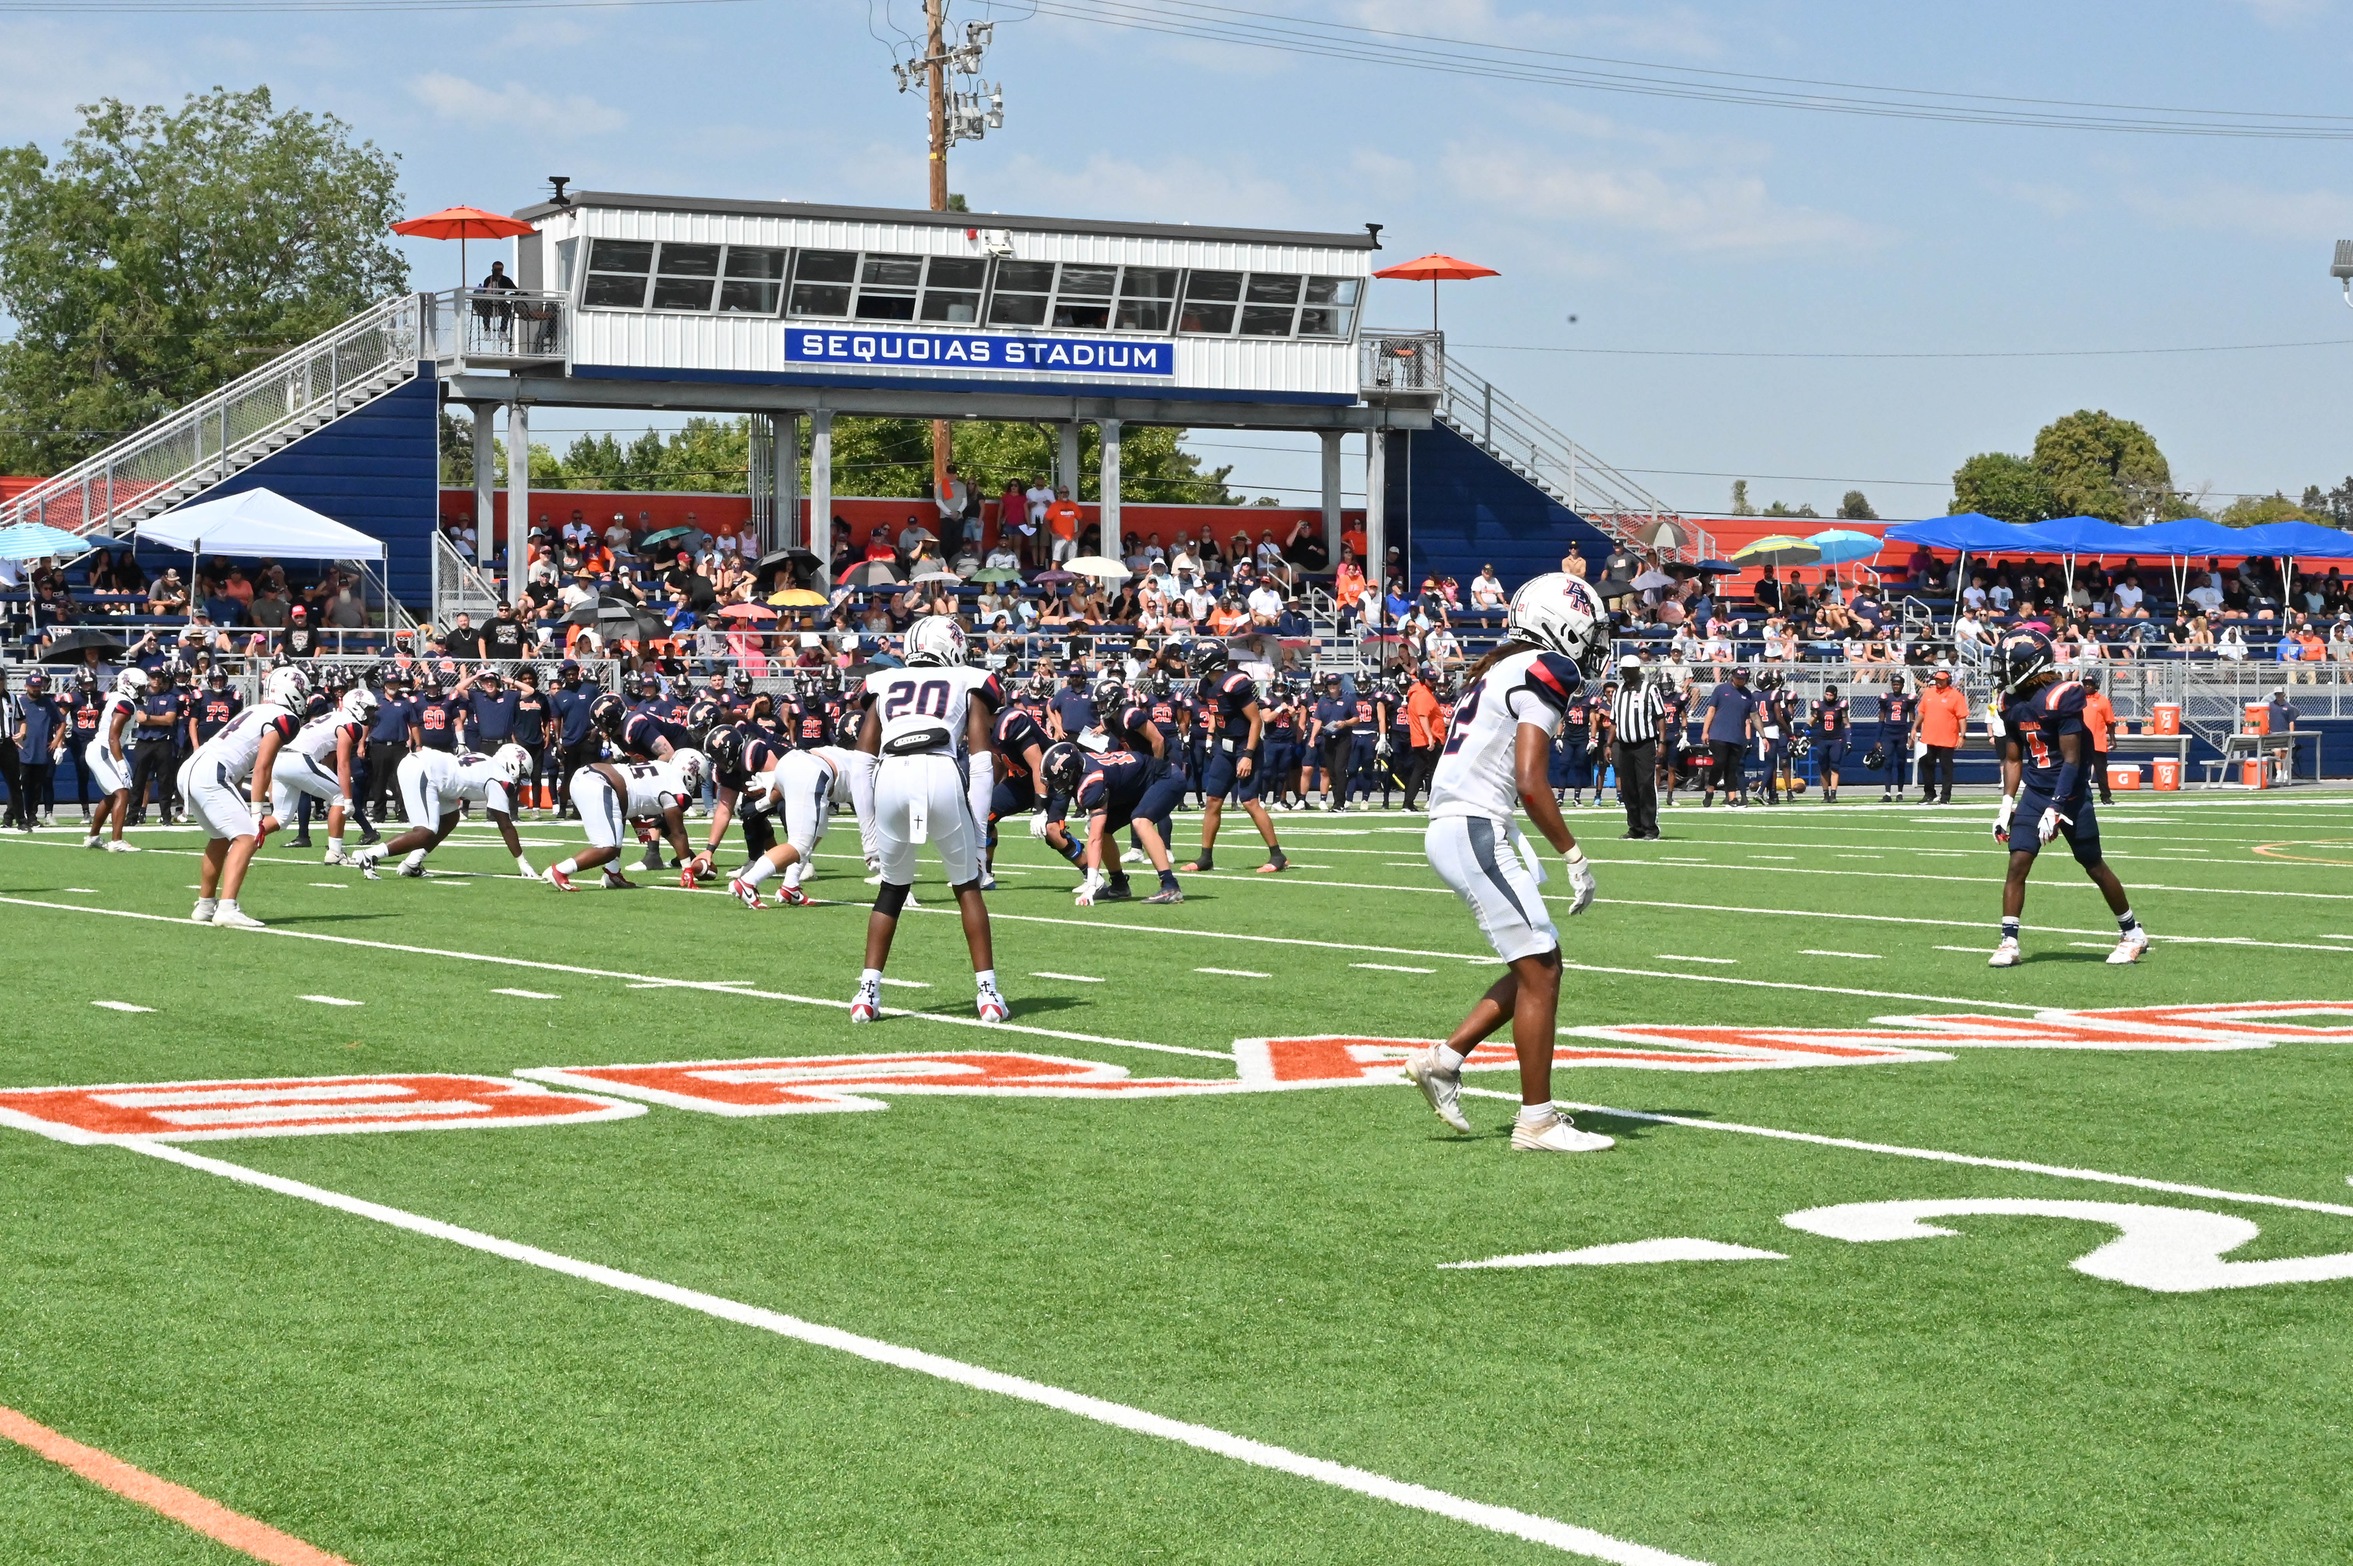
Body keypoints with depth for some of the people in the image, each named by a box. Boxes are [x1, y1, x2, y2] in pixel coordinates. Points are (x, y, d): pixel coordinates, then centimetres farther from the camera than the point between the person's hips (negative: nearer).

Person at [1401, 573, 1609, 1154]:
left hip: (1450, 829, 10)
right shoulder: (1543, 673, -9)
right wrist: (1574, 855, -11)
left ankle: (1444, 1058, 13)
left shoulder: (1499, 671, 20)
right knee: (1539, 972, -5)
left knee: (1539, 964, 15)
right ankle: (1536, 1121, -2)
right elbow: (1529, 783, -18)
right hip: (1478, 830, -10)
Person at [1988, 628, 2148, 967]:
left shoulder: (2060, 697, -19)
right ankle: (2009, 943, -7)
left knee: (2094, 866, 5)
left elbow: (2071, 760, -19)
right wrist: (2006, 805, 5)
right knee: (2017, 862, -8)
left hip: (2070, 793, -6)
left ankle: (2132, 933, 21)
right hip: (2034, 793, 6)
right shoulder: (2012, 703, 4)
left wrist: (2055, 809, -22)